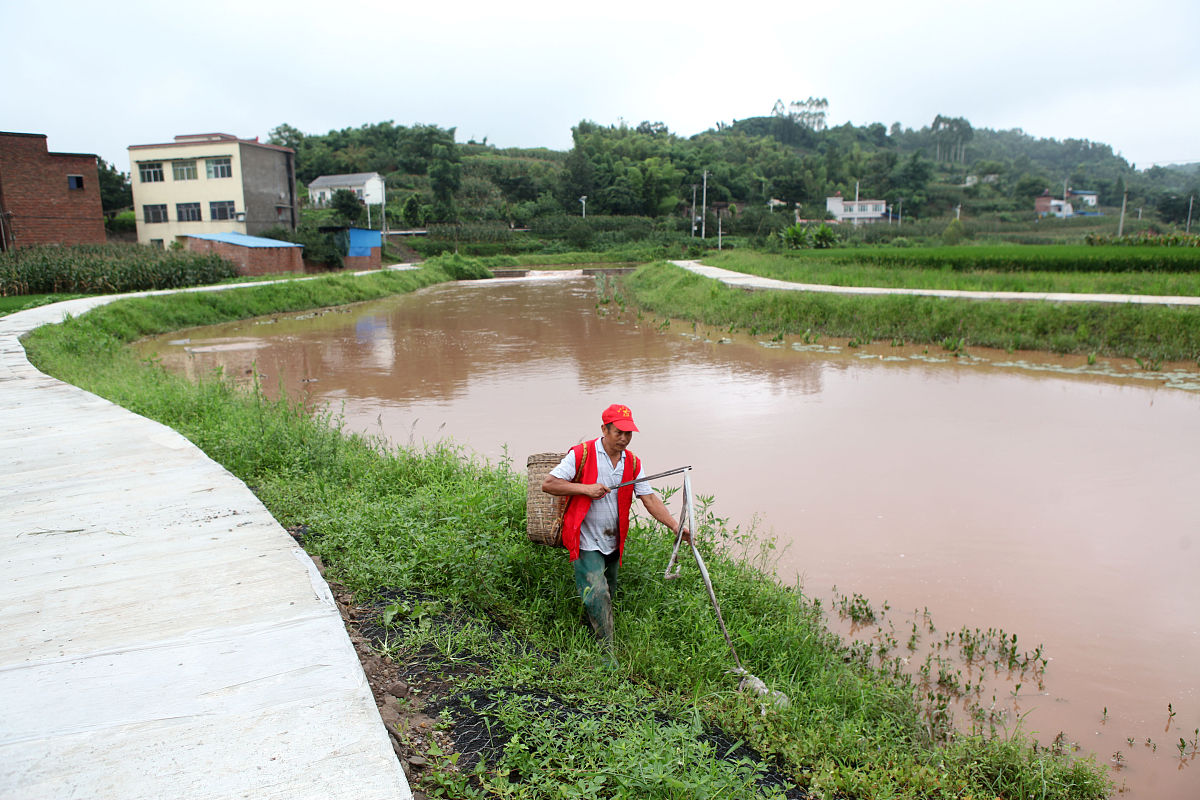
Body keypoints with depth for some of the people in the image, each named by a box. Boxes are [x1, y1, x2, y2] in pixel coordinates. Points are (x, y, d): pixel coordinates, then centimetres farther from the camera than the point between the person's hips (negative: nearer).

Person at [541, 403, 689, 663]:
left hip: (613, 543, 6)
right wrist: (585, 488, -22)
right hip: (586, 542, -6)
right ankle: (608, 655, -5)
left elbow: (650, 498, -2)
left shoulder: (633, 463, 3)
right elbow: (548, 484, -13)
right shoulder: (581, 454, -12)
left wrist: (675, 526, -15)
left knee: (608, 597, 16)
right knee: (597, 596, -13)